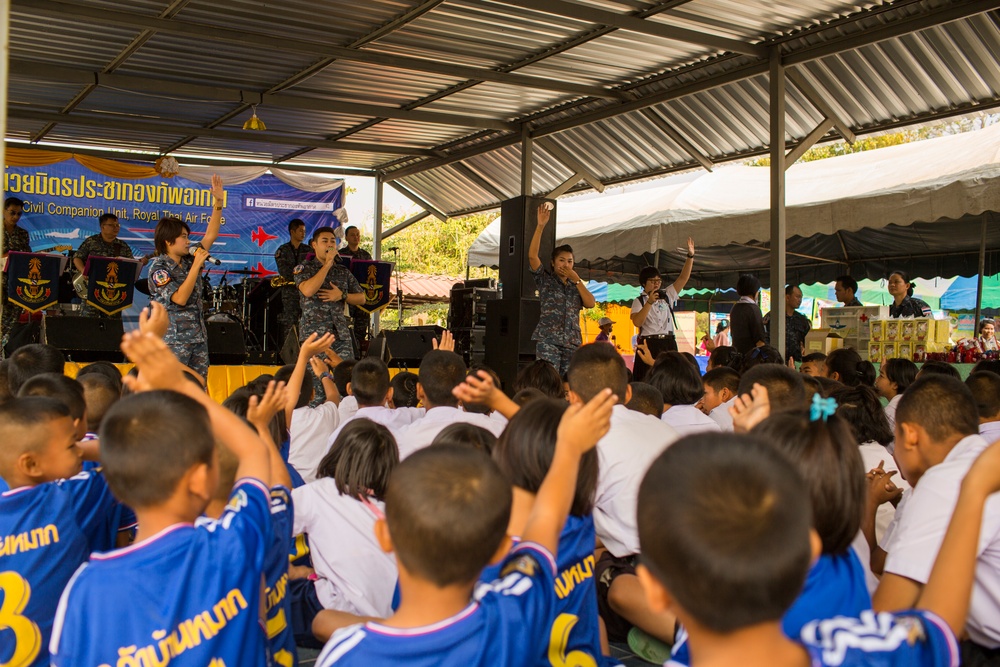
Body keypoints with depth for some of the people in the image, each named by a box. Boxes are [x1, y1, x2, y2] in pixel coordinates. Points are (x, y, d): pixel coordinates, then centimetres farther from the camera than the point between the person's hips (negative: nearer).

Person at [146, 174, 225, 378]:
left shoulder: (188, 259, 10)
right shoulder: (159, 268, -10)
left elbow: (210, 235, 13)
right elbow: (180, 298, -20)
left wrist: (219, 202, 4)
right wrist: (197, 265, -18)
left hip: (199, 339, 7)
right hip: (174, 342, -7)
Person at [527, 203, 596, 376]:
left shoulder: (576, 285, 18)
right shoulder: (545, 279, 7)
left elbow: (591, 303, 1)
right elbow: (532, 255, -8)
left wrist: (576, 279, 1)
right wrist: (540, 226, -16)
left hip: (572, 342, 4)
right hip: (548, 340, -4)